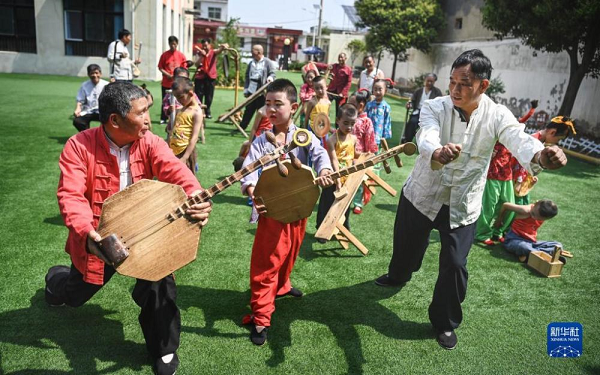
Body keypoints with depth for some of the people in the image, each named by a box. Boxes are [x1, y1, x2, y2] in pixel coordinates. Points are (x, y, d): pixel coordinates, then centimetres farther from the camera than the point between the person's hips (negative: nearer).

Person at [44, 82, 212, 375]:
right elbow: (71, 194, -24)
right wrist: (86, 230, -42)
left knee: (160, 284, -16)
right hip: (97, 238, 0)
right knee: (73, 296, 23)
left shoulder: (150, 143, -14)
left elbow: (175, 171, -30)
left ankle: (164, 350, 13)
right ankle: (57, 279, 64)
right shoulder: (79, 146, -18)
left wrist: (197, 197, -51)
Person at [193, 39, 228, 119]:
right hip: (200, 77, 0)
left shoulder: (214, 52, 3)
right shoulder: (199, 53, 2)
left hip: (211, 77, 1)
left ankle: (207, 112, 17)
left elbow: (220, 50, -17)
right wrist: (202, 56, -24)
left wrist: (224, 47, -41)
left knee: (209, 96, 7)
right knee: (198, 95, 1)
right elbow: (196, 64, -11)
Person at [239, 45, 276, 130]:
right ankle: (242, 127, 19)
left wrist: (270, 78, -28)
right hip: (251, 91, 5)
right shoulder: (251, 63, 14)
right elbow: (247, 77, 17)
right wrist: (246, 89, 11)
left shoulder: (267, 62, -3)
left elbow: (272, 73, -4)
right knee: (249, 110, 11)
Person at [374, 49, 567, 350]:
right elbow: (427, 136, -38)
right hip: (421, 195, 1)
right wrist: (437, 152, -63)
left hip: (462, 205, 0)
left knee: (454, 265, -1)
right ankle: (398, 275, 56)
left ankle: (445, 323, 24)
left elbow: (519, 139, -34)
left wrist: (540, 155, -58)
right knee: (406, 246, 20)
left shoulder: (497, 115, -14)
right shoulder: (434, 107, -16)